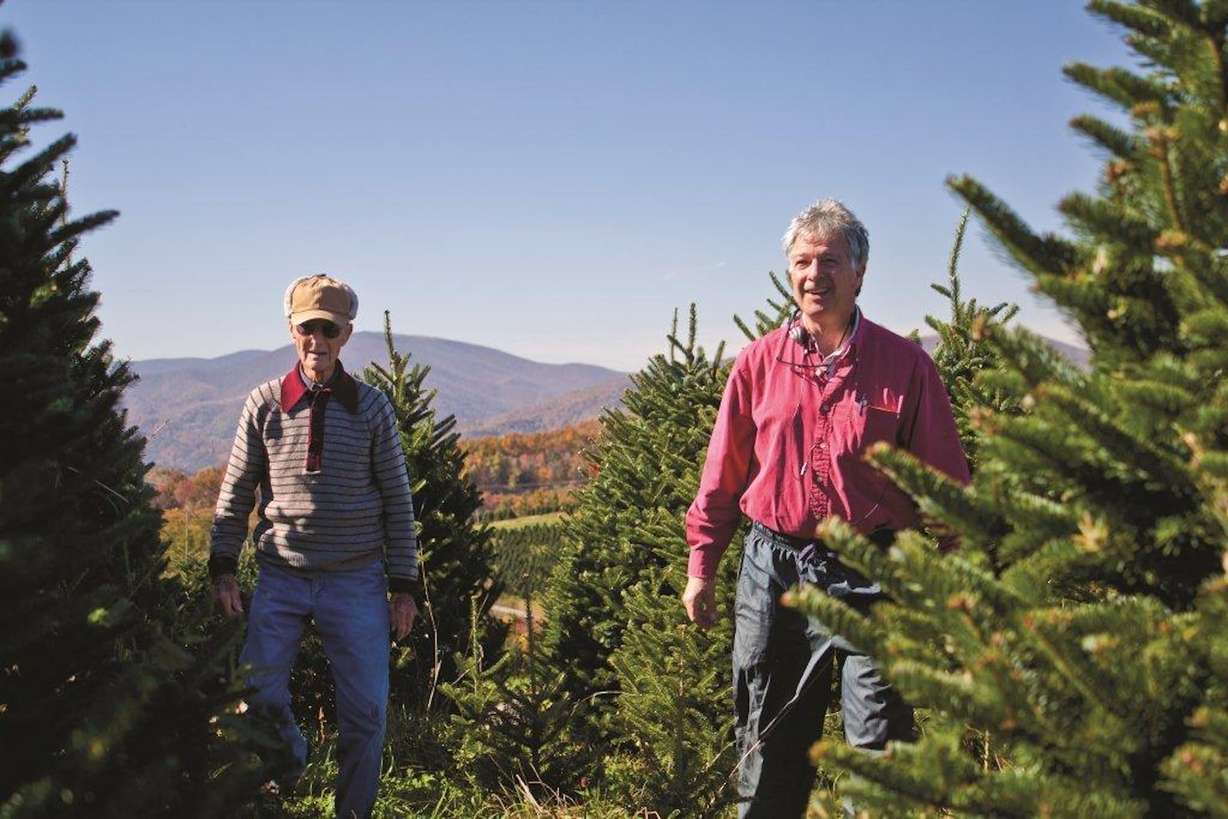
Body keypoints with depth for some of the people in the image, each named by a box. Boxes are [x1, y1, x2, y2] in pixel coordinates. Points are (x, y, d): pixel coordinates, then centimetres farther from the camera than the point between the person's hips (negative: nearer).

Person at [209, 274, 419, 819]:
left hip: (356, 582, 0)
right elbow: (236, 492, 8)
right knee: (256, 696, -7)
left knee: (366, 712, 2)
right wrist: (223, 568, 3)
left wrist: (403, 586, 1)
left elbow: (398, 502, 3)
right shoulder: (264, 404, 1)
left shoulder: (372, 408, 0)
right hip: (280, 579, 0)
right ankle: (289, 764, 26)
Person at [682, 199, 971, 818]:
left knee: (880, 750, -1)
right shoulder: (758, 363, 5)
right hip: (773, 571, 2)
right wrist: (701, 567, 12)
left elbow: (944, 482, 1)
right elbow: (723, 475, 11)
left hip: (870, 576, -2)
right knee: (767, 751, 13)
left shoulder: (905, 365, -1)